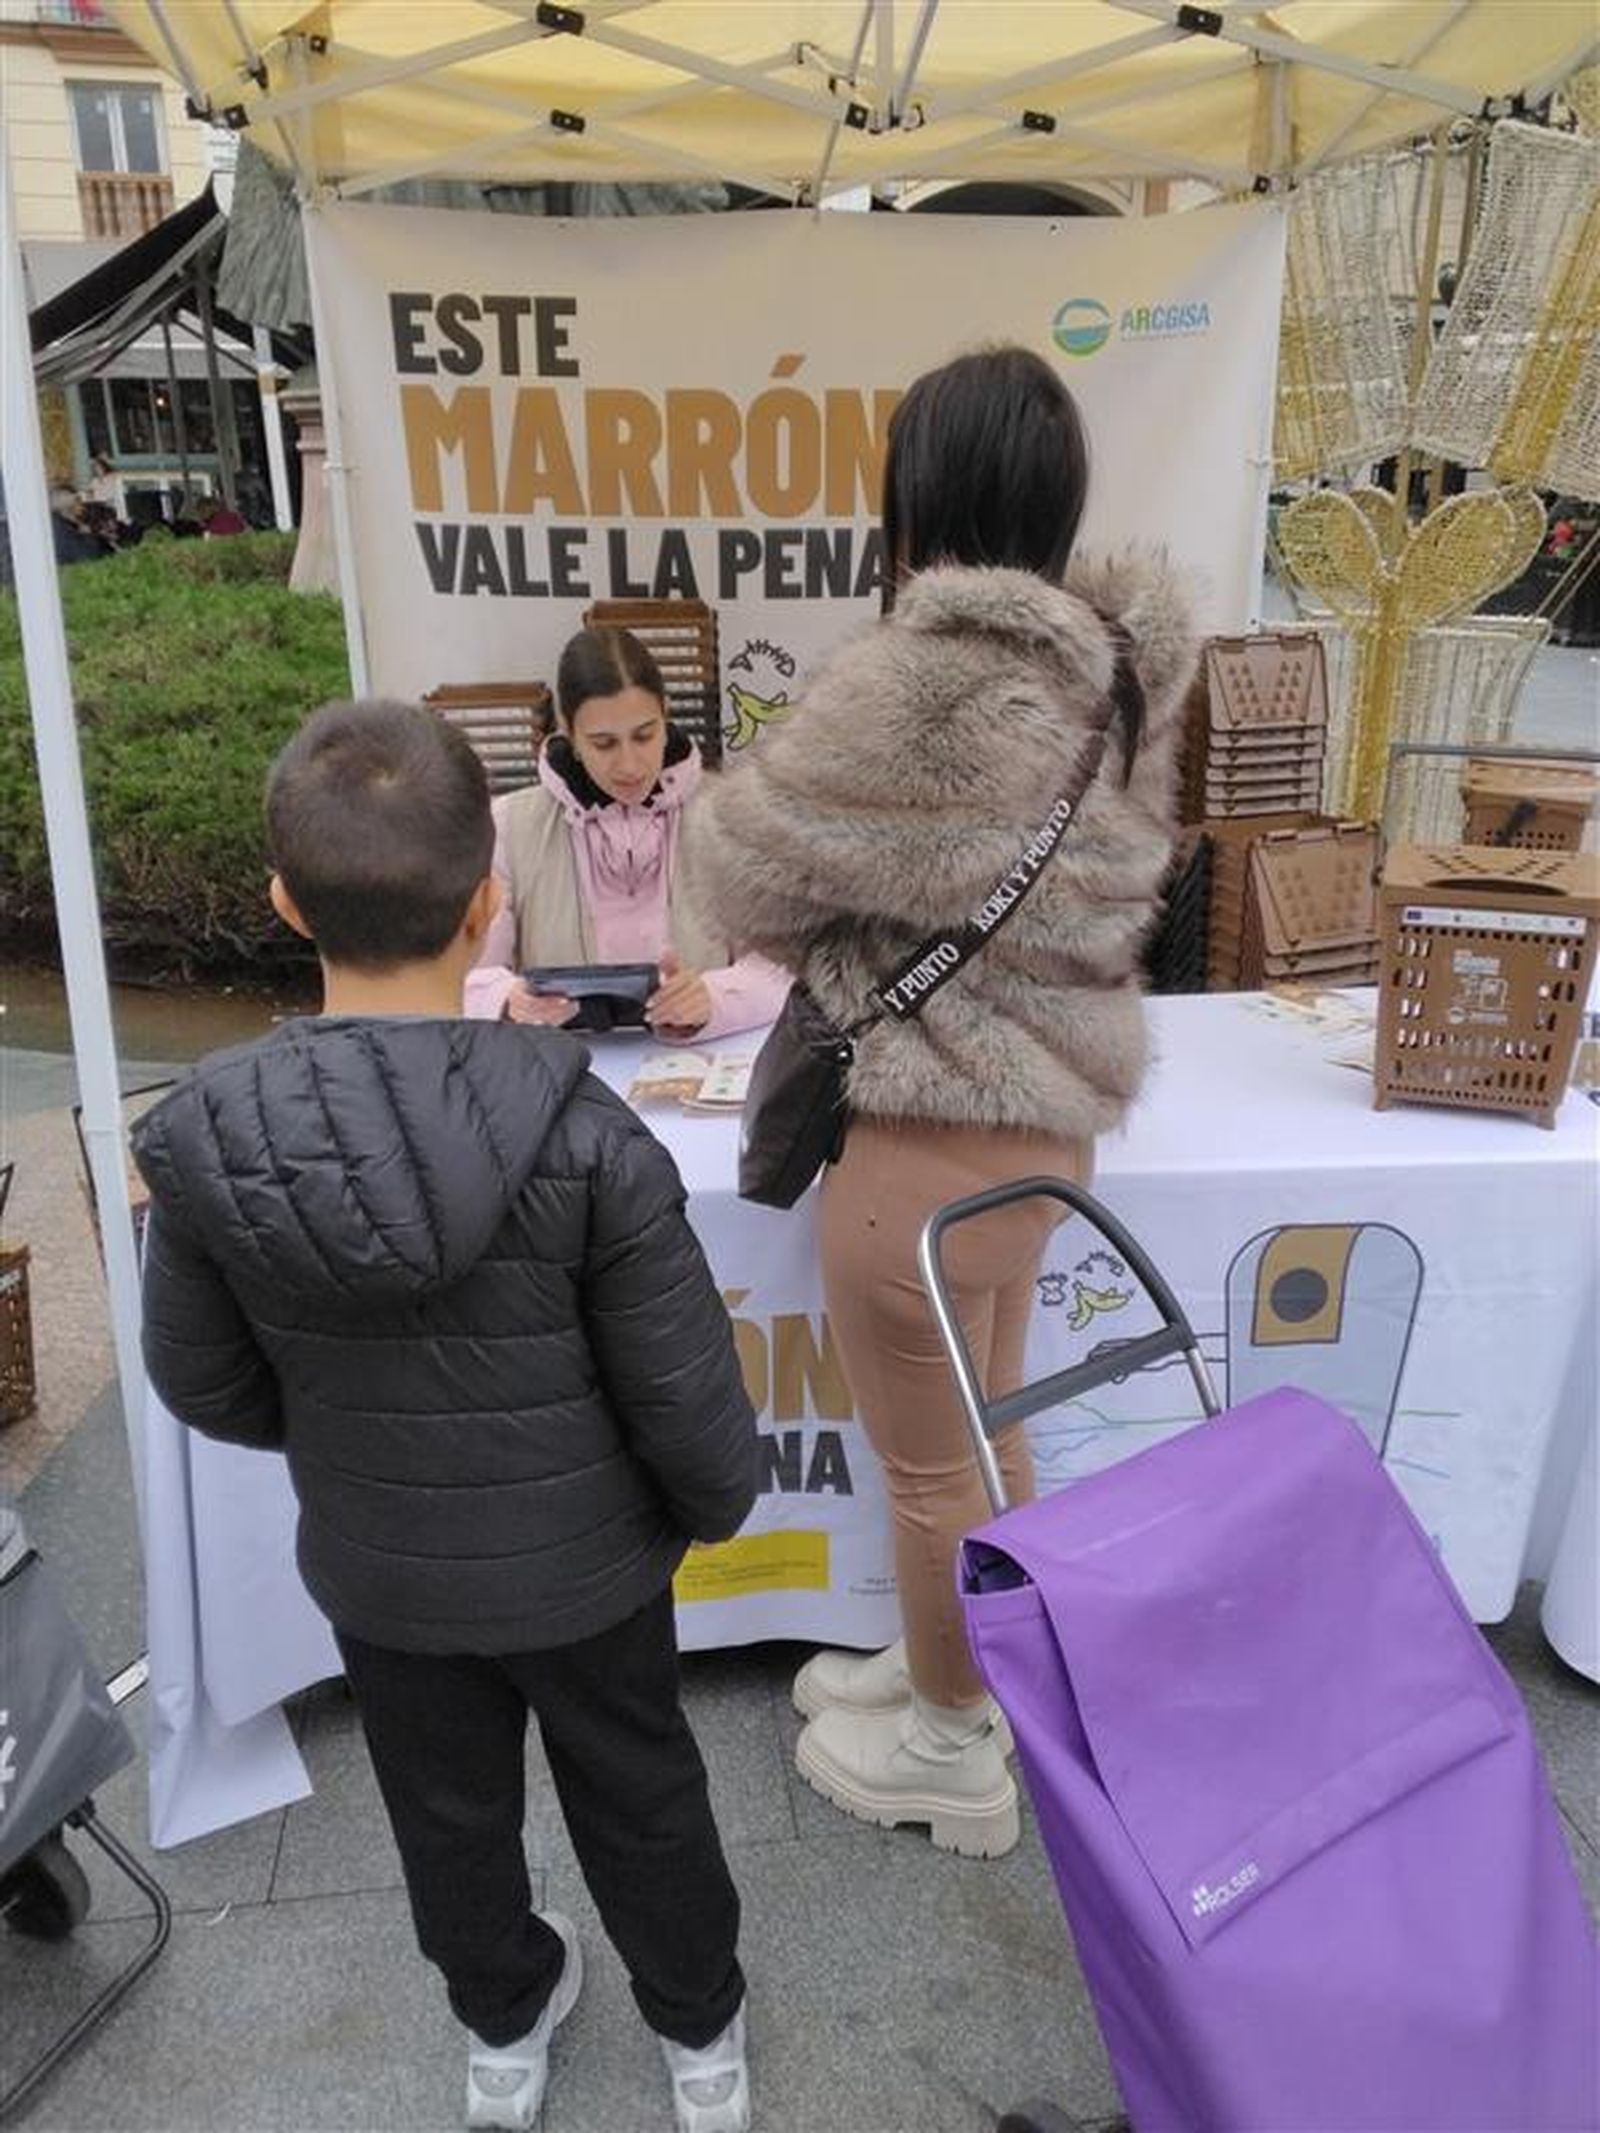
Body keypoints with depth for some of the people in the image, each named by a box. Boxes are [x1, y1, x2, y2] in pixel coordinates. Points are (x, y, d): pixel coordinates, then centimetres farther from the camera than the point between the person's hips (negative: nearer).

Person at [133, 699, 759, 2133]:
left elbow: (208, 1387, -7)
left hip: (375, 1571, 2)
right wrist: (716, 1502, 2)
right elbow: (685, 1394, -20)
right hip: (584, 1565, -2)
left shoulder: (202, 1141, -22)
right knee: (640, 1801, 25)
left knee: (449, 1811, 28)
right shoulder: (587, 1141, -30)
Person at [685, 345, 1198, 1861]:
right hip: (1052, 1100, 9)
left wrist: (824, 943, 9)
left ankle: (951, 1749, 36)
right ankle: (951, 1674, 47)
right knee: (988, 1432, 25)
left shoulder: (922, 679, -25)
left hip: (931, 1123, -8)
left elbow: (747, 864, -13)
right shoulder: (1114, 666, 1)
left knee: (928, 1462, 13)